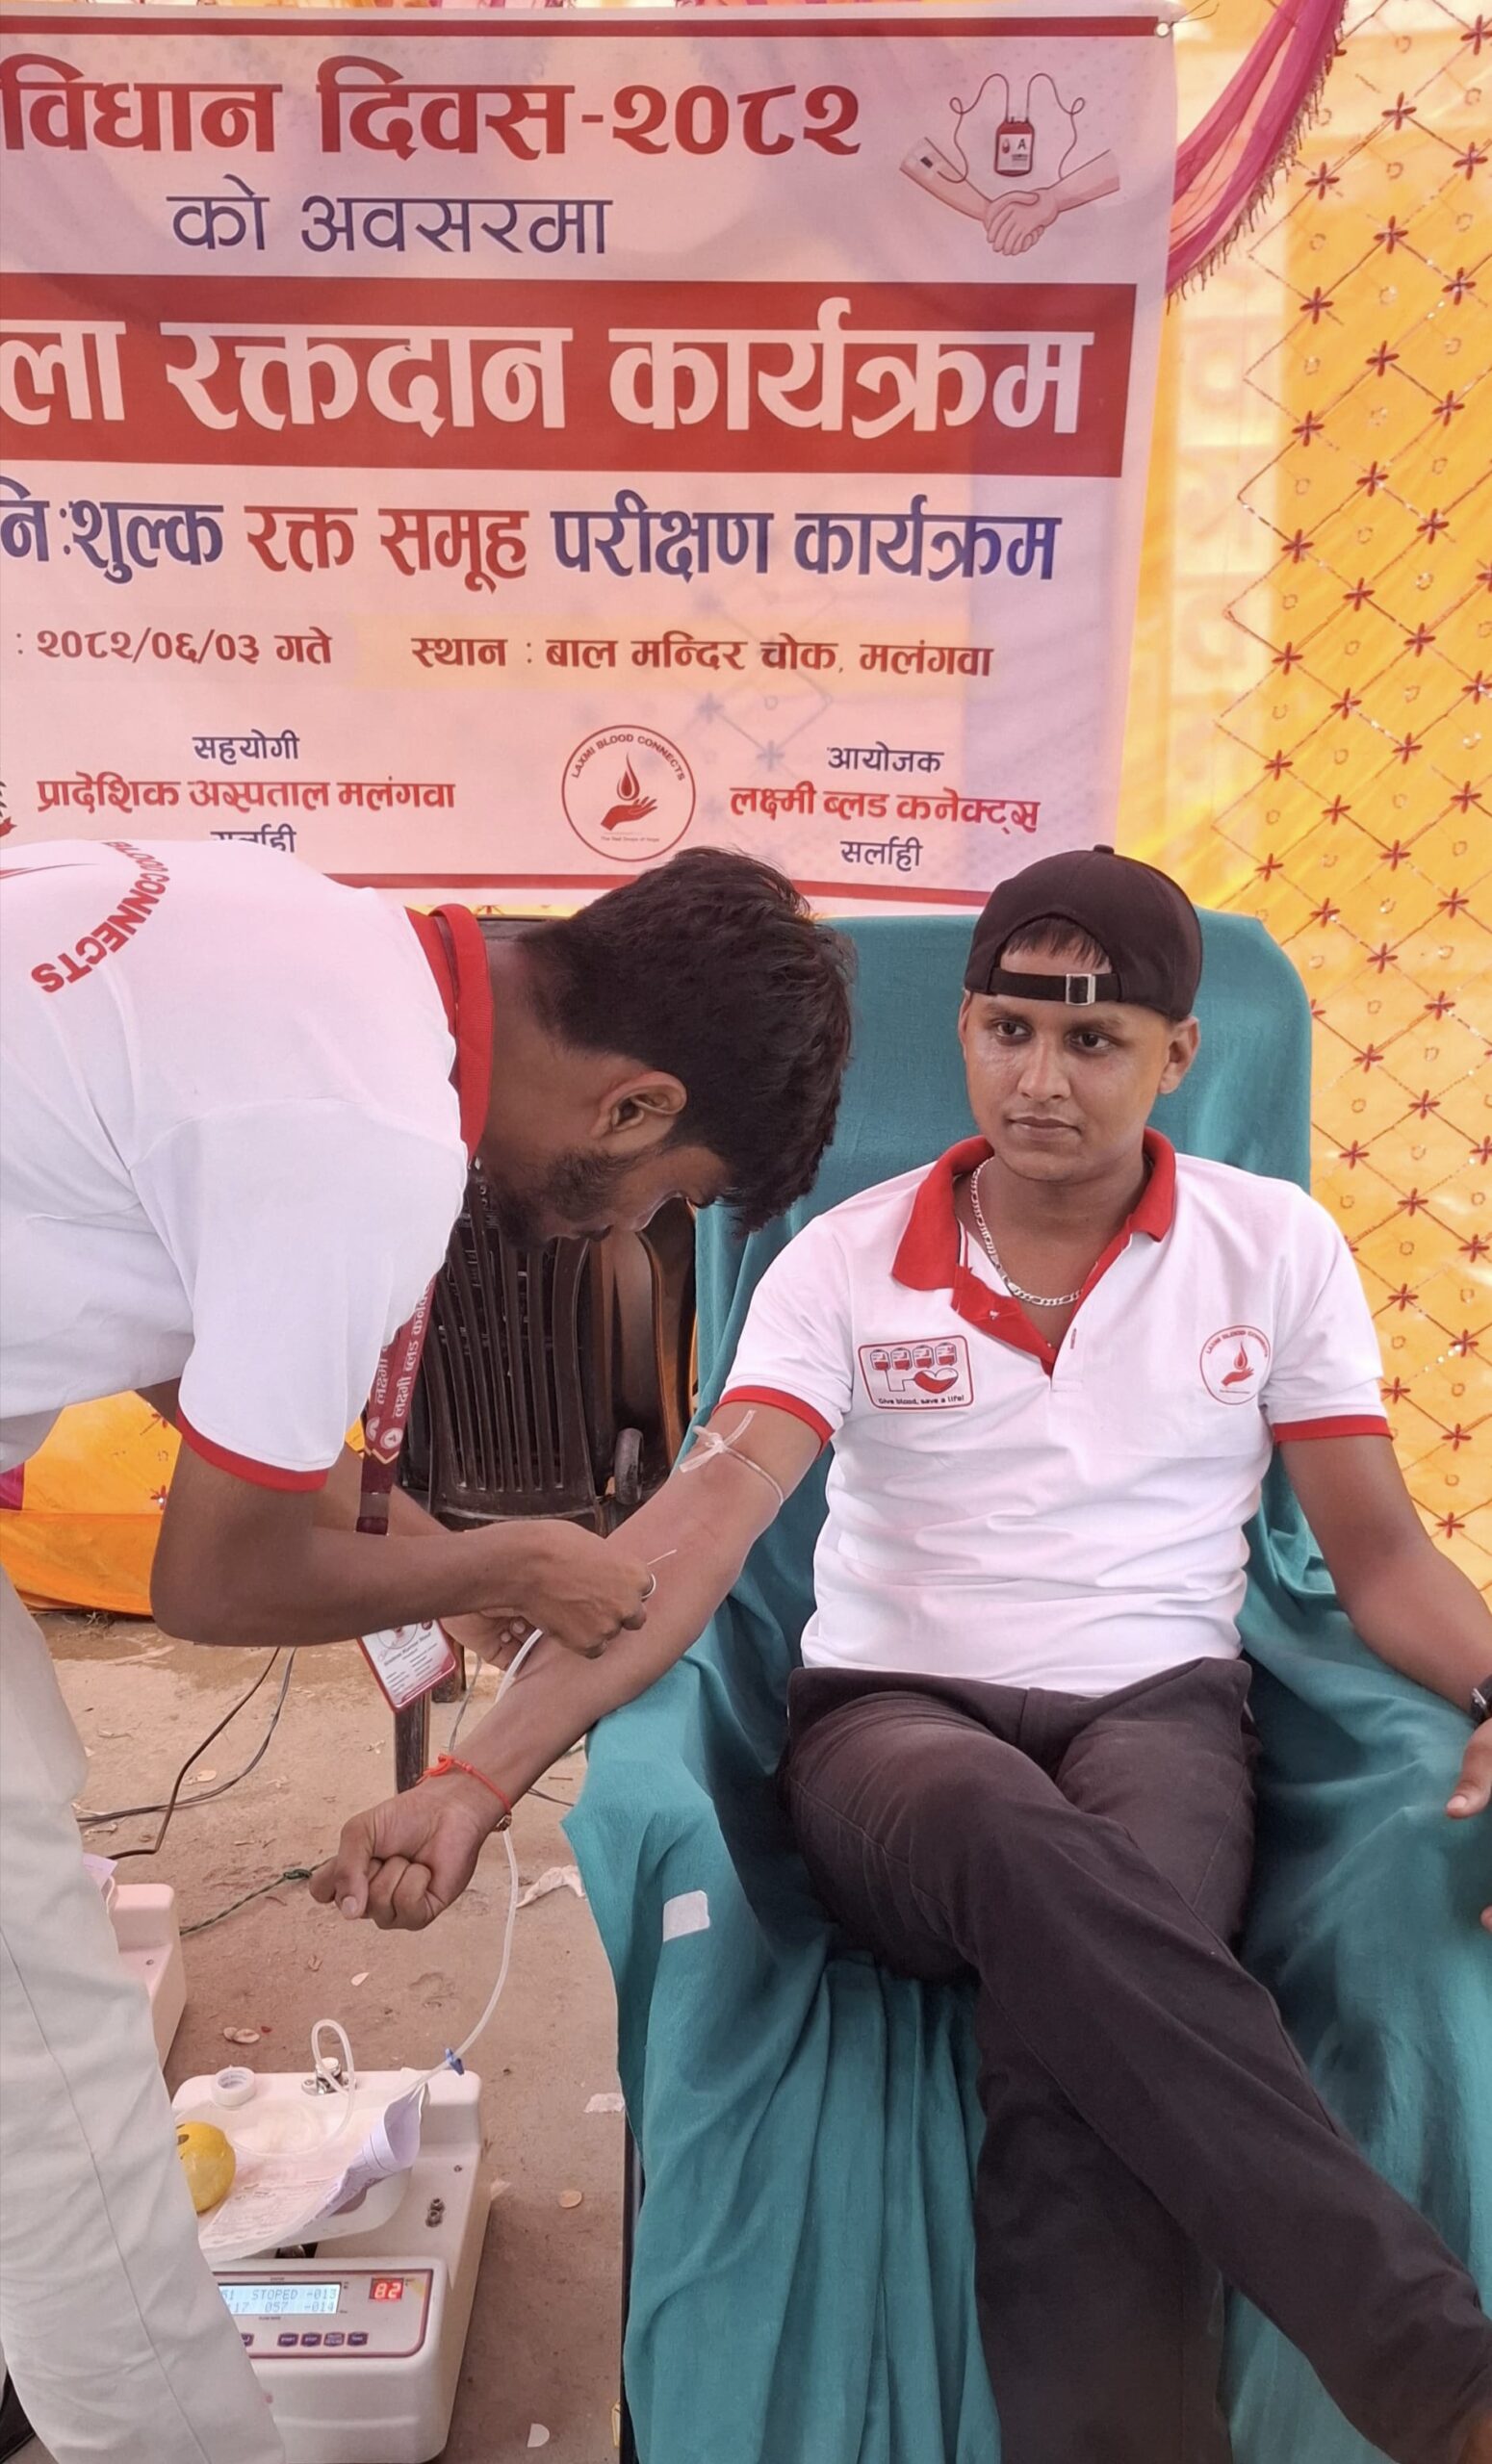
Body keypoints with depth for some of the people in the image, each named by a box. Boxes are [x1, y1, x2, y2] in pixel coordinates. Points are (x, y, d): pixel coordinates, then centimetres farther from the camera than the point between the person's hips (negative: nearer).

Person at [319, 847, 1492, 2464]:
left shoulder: (1277, 1248, 4)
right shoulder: (845, 1263, 0)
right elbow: (691, 1535, -10)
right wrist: (480, 1778, -22)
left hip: (1158, 1707, 1)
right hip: (894, 1715, 0)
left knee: (1073, 1994, -36)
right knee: (1032, 1851, -38)